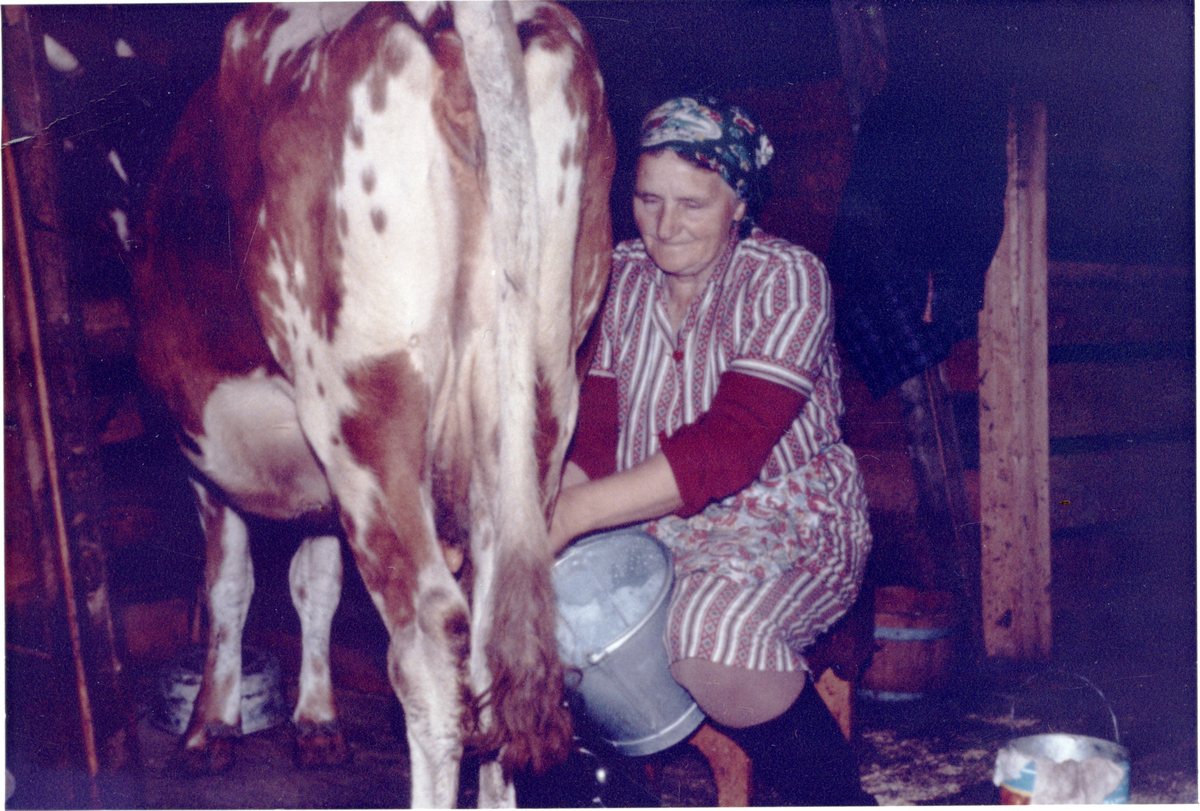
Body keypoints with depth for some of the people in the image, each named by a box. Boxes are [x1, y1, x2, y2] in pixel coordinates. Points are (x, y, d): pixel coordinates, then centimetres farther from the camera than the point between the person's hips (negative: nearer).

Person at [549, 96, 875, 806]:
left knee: (713, 634, -35)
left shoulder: (787, 279, -13)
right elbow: (596, 434, 0)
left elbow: (730, 444, -26)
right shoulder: (622, 280, 4)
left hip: (788, 516, -5)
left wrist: (574, 512, -34)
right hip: (649, 523, 5)